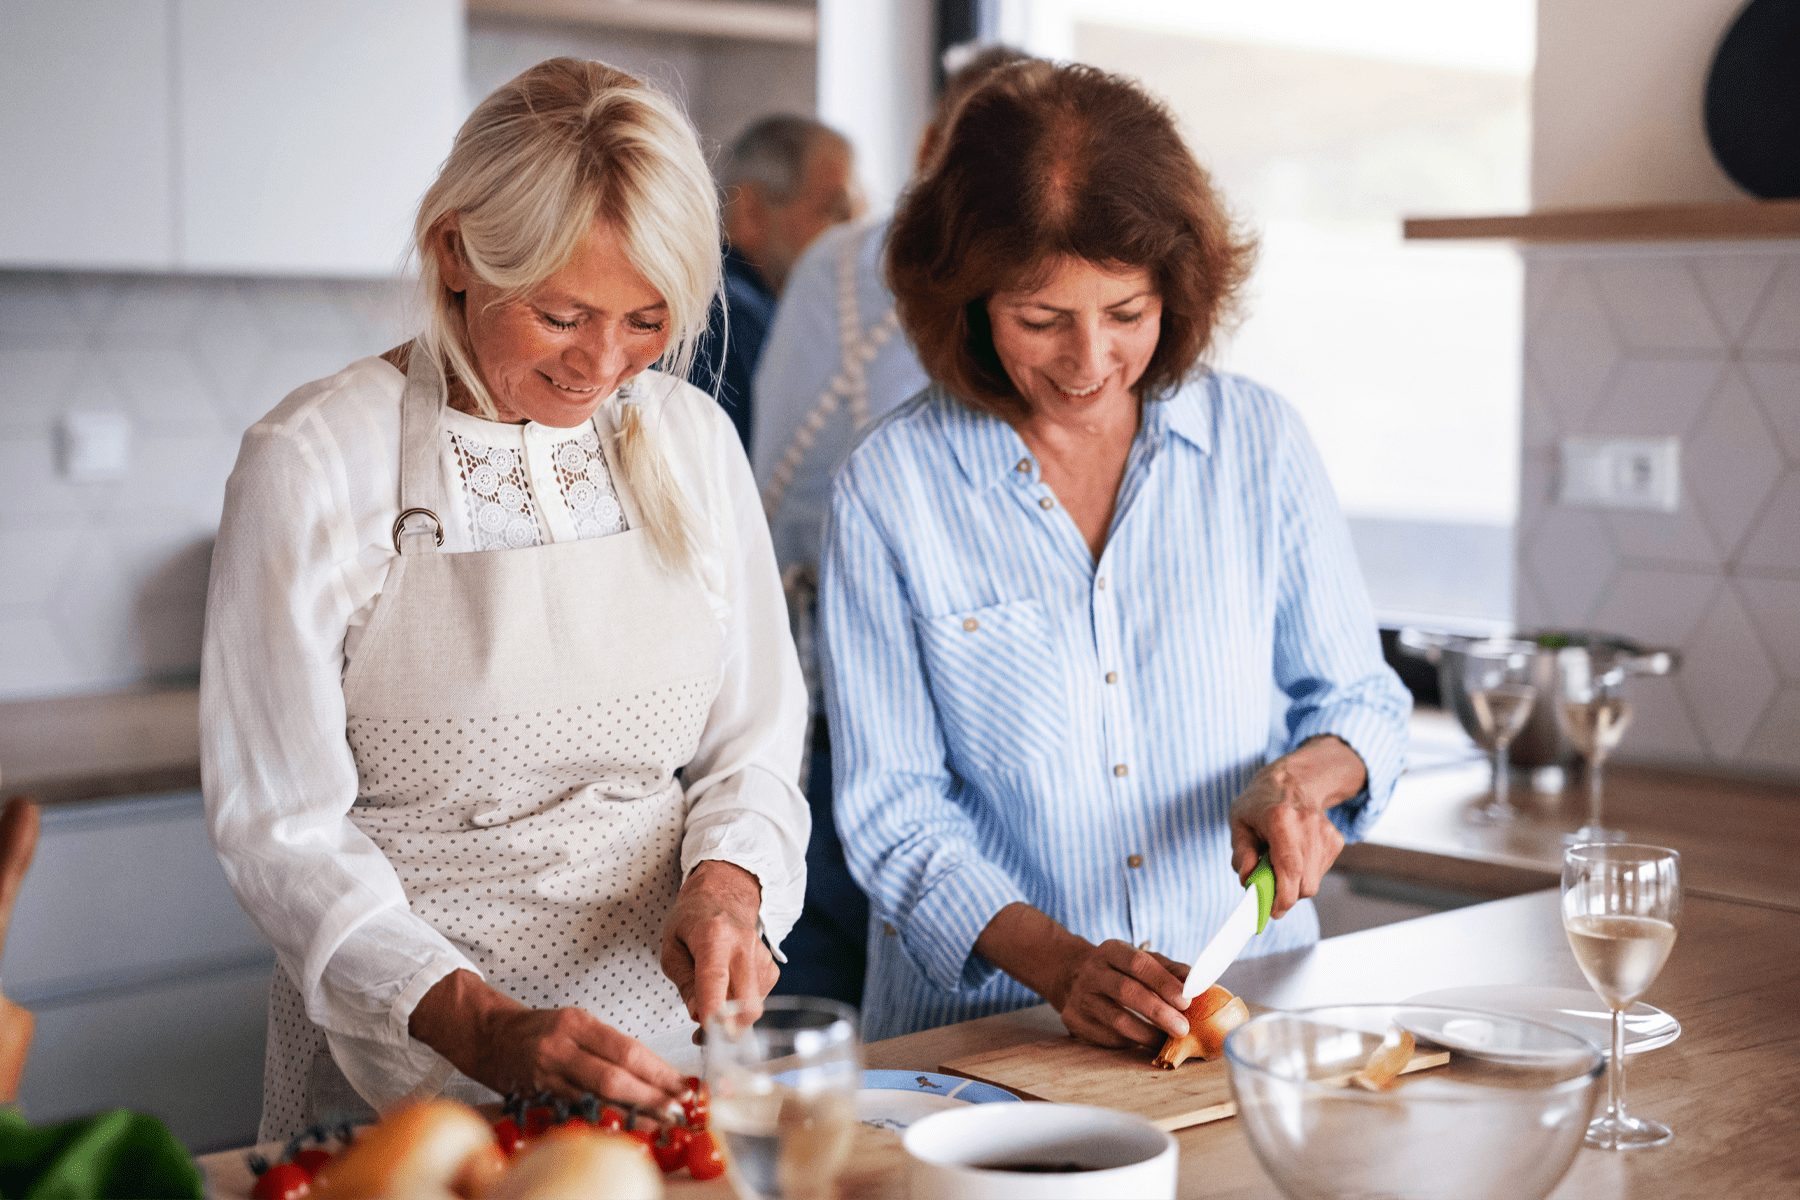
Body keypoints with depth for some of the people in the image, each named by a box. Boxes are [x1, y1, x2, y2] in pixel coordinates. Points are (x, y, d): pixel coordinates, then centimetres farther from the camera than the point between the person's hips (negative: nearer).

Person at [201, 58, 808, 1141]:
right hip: (405, 1068, -3)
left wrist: (727, 881, -8)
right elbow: (283, 828, -7)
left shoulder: (692, 440, 5)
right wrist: (484, 1029, -20)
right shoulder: (312, 463, -7)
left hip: (652, 1032, 3)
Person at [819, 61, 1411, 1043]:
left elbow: (1361, 702, 12)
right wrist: (1061, 963, -18)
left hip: (1248, 1009, 2)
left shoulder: (1258, 443, 2)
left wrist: (1304, 775, -10)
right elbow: (894, 811, -4)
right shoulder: (889, 486, -5)